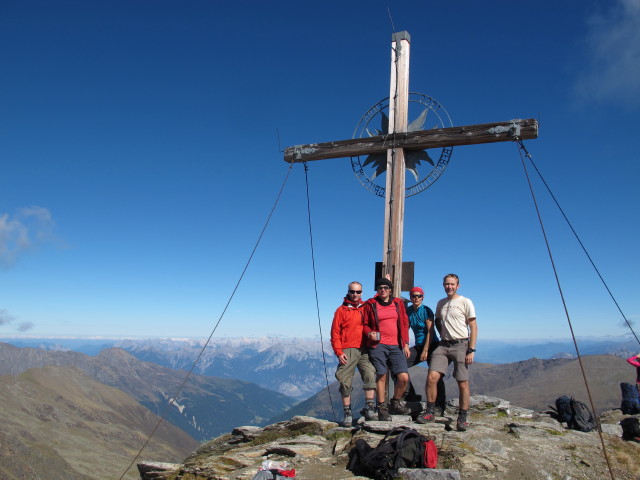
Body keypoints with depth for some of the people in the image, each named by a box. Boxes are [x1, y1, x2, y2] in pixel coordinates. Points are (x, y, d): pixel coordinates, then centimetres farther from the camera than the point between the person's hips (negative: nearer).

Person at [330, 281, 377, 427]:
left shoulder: (366, 307, 14)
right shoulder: (341, 310, 6)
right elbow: (335, 333, 3)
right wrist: (339, 352, -5)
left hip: (364, 350, 2)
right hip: (348, 351, -2)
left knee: (370, 375, -17)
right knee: (345, 382, -2)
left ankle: (369, 408, -14)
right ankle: (347, 413, 7)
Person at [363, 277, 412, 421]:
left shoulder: (398, 303, 12)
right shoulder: (371, 304, 4)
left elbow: (404, 324, 13)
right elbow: (365, 324, 8)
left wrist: (406, 344, 7)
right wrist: (369, 333, -12)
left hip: (396, 346, 3)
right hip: (378, 345, -2)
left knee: (404, 377, -4)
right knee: (381, 376, 0)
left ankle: (396, 403, 21)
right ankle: (382, 408, 17)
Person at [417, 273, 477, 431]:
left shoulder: (465, 302, -1)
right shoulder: (441, 303, 14)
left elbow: (473, 327, -3)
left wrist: (471, 350, -10)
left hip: (460, 345, -4)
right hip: (443, 345, 4)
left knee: (463, 383, -2)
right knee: (432, 377, -8)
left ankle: (462, 418, 12)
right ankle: (430, 412, 5)